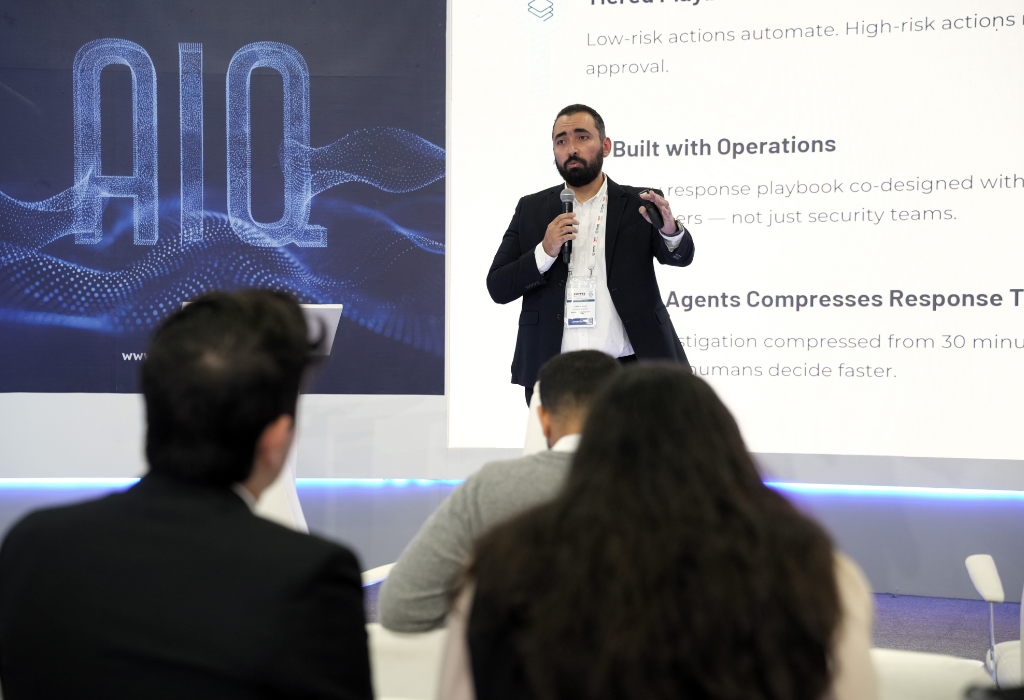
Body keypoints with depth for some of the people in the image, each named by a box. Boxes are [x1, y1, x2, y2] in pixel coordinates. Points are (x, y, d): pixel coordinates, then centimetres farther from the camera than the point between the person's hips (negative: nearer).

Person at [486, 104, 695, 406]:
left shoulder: (638, 205, 6)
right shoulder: (531, 210, 9)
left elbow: (681, 255, -8)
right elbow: (498, 288, 5)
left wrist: (671, 230, -31)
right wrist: (545, 252, -12)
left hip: (629, 370, -1)